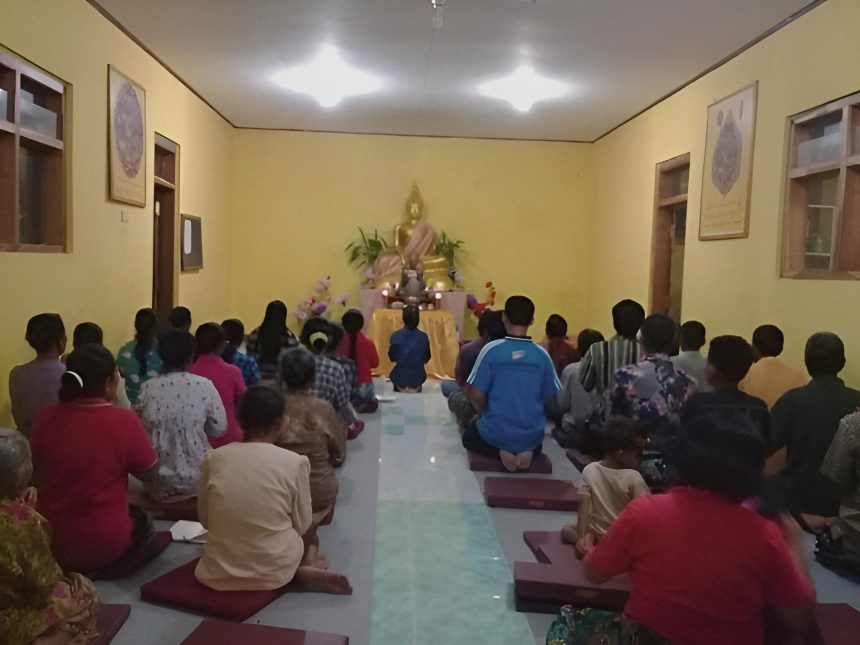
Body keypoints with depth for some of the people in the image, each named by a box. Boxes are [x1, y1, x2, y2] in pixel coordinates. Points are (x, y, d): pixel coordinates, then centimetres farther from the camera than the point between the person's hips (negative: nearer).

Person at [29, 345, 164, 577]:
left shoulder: (46, 417, -8)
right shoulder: (124, 421, -20)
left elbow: (37, 473, 9)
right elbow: (150, 475, -5)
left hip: (49, 542, 5)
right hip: (104, 544, -5)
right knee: (143, 522, 26)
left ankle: (64, 568, 16)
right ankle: (100, 569, 8)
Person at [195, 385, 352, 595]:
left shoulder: (214, 458, -6)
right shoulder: (295, 462, -12)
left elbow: (204, 519, 5)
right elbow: (302, 527, -1)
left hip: (219, 571, 0)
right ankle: (304, 570, 8)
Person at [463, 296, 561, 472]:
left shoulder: (491, 349, -14)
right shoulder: (542, 354, -6)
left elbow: (476, 395, -13)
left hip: (496, 433, -2)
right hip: (532, 434, 2)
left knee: (469, 436, 31)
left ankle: (500, 451, 2)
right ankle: (528, 451, 4)